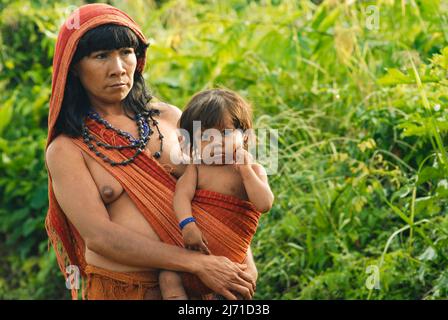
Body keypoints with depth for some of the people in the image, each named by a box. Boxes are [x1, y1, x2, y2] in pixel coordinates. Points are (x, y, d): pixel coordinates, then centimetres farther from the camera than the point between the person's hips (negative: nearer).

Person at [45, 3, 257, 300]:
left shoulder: (169, 117, 3)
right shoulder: (66, 150, -7)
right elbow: (98, 236, -17)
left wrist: (245, 258, -9)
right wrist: (199, 263, -23)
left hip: (192, 285, 3)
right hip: (118, 289, -3)